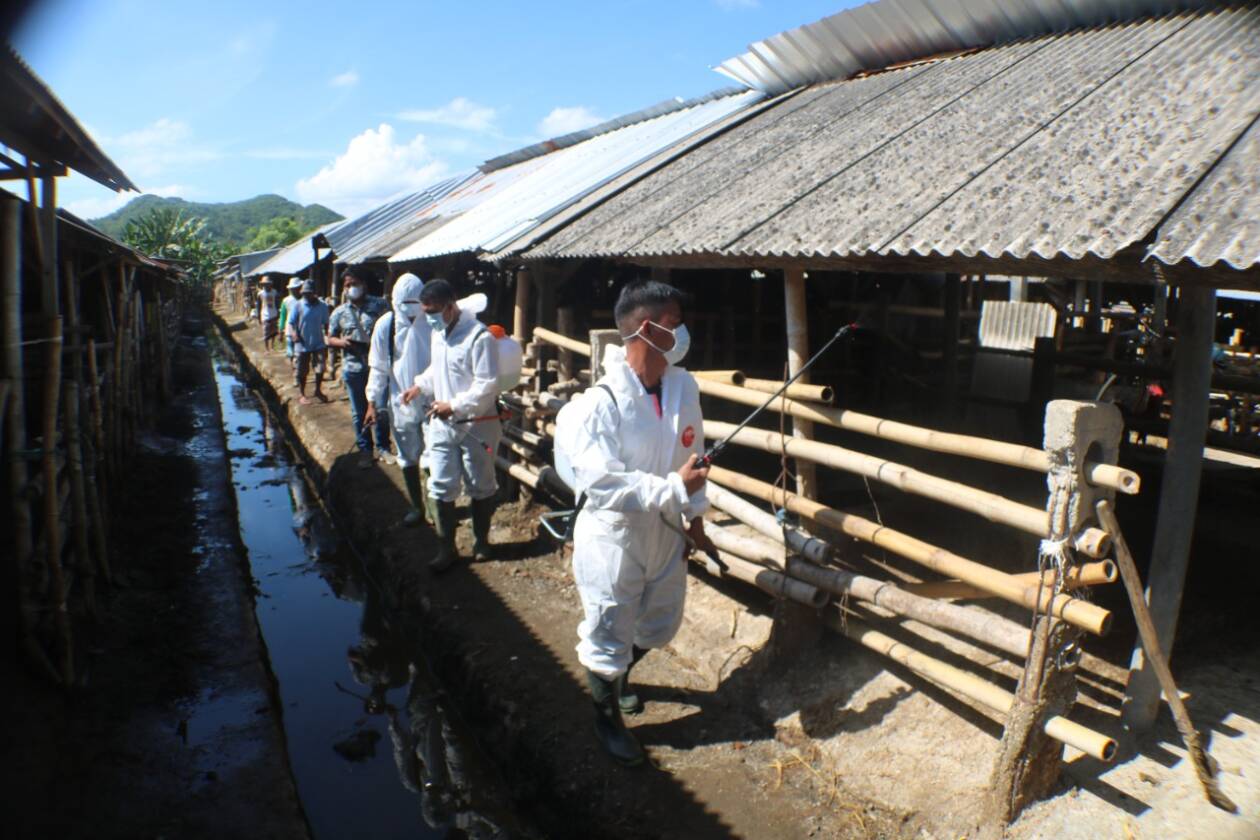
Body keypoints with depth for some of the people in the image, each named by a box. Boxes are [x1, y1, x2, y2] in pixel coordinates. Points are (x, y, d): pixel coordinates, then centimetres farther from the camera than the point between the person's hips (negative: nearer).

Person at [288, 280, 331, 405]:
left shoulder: (322, 306, -3)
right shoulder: (298, 306, -8)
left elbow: (326, 324, 5)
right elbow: (291, 323, -5)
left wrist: (328, 340, 3)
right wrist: (294, 333, -25)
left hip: (319, 344, 1)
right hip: (302, 344, -1)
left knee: (320, 368, 0)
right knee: (301, 371, 10)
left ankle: (318, 390, 22)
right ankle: (301, 394, 26)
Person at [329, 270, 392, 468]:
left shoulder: (378, 305, -1)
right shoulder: (339, 312, 5)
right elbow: (330, 338, 13)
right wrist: (341, 342, -9)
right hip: (353, 368, 2)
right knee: (359, 412, 9)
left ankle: (383, 447, 22)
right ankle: (365, 450, 22)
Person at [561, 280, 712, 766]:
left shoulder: (684, 386, -6)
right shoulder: (603, 402, -26)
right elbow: (600, 483, -30)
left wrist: (695, 516, 13)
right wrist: (675, 487, -32)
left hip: (666, 530, 7)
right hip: (613, 535, -7)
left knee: (661, 624, 25)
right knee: (609, 635, 11)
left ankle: (618, 675, 56)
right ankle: (607, 716, 39)